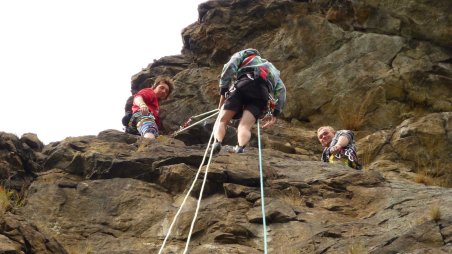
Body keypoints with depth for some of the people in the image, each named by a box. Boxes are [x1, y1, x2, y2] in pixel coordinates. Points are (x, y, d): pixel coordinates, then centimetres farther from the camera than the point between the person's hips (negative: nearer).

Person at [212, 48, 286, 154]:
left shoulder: (243, 54, 33)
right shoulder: (270, 67, 43)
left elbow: (229, 67, 9)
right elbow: (281, 89, 25)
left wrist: (222, 94, 5)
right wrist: (275, 114, 21)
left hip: (244, 85, -3)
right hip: (263, 91, 3)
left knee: (222, 121, 4)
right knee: (245, 126, -9)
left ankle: (217, 143, -25)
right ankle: (240, 149, -40)